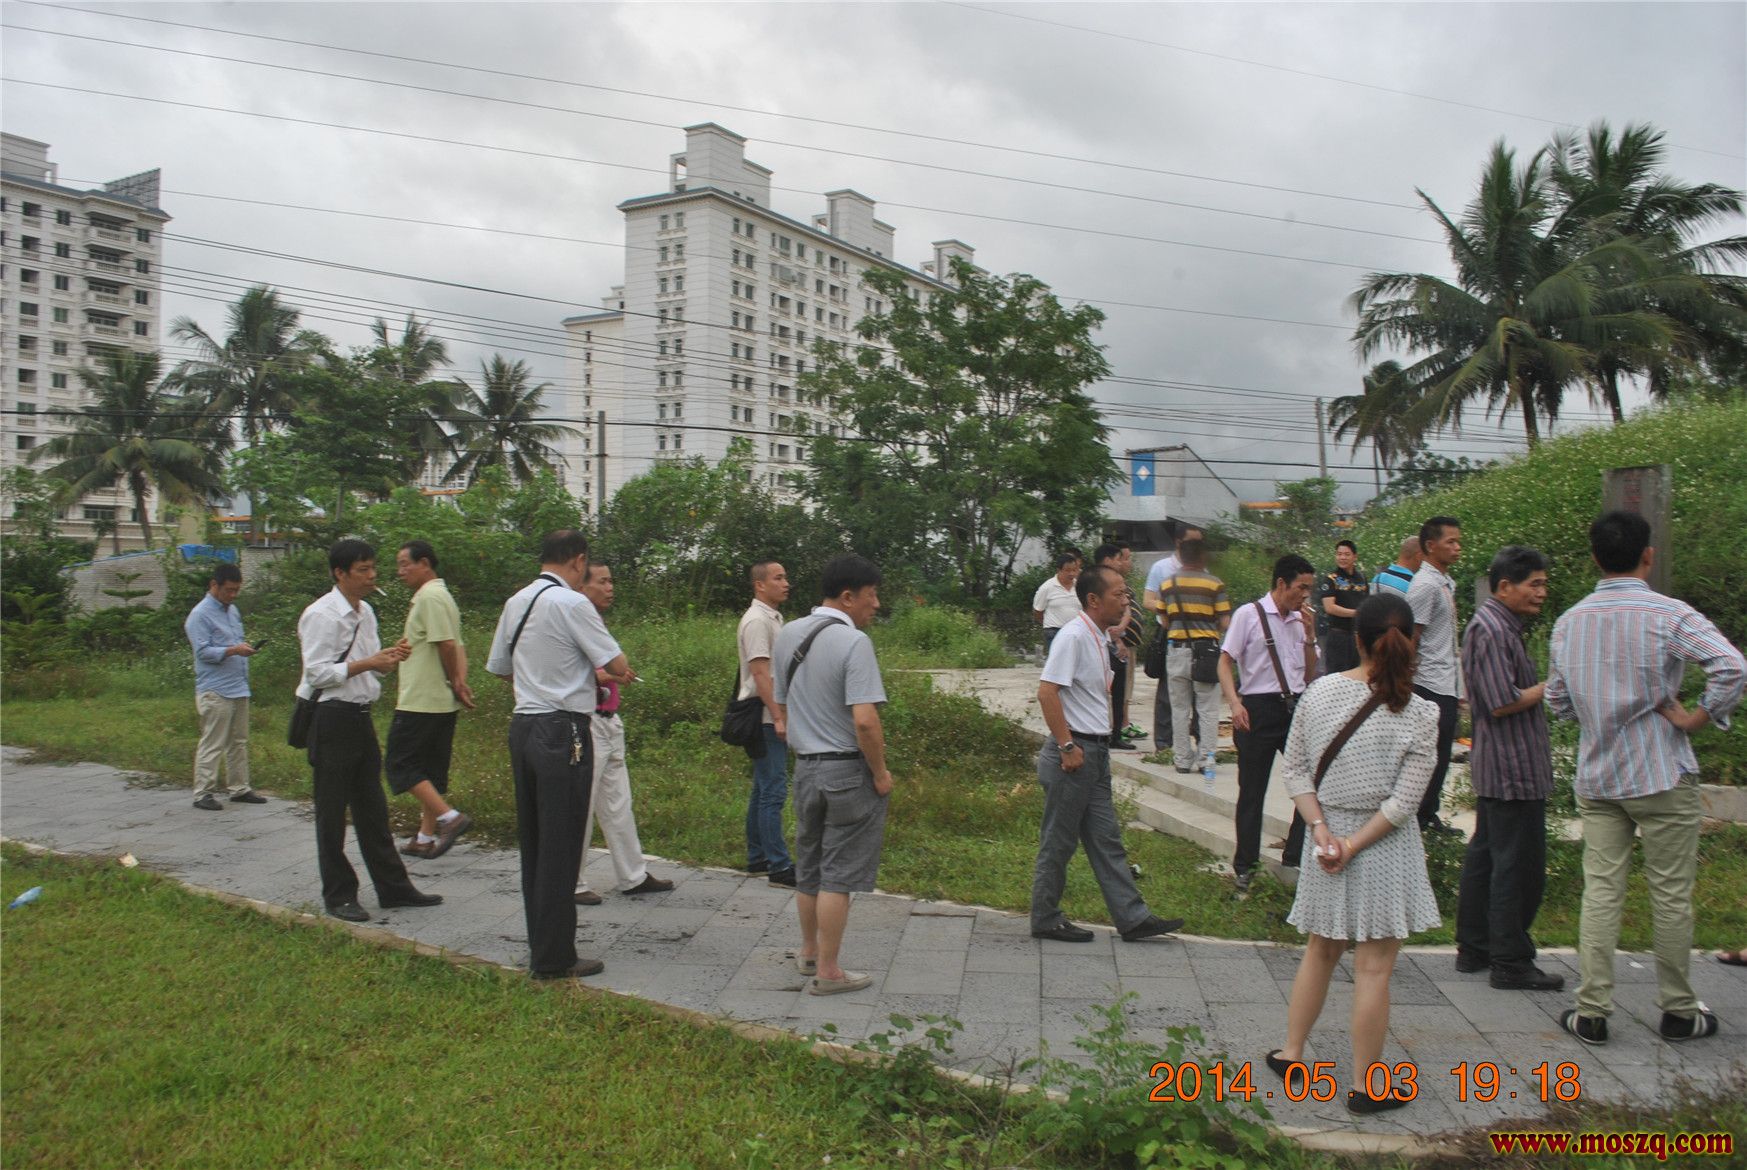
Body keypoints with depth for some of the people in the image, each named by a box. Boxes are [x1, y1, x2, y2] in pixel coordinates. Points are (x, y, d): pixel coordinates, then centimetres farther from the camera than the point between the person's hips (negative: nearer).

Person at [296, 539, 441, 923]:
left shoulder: (366, 612, 12)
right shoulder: (321, 615, -14)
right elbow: (317, 672, -18)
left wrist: (389, 658, -2)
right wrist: (367, 663, -22)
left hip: (360, 715, 8)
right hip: (331, 718, -8)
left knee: (372, 808, 13)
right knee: (332, 813, 3)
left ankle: (393, 887, 20)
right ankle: (338, 895, 14)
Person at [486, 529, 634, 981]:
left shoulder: (516, 602, 11)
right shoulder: (571, 603, -13)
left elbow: (500, 667, 22)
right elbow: (619, 667, -13)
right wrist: (613, 672, 11)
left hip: (523, 725, 8)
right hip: (563, 732, -8)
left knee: (532, 842, 16)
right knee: (561, 847, -1)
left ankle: (540, 945, 27)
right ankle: (554, 958, 6)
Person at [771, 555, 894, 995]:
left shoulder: (787, 636, 6)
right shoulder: (853, 642, -18)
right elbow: (865, 720, -24)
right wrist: (880, 773, -12)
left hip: (805, 764, 7)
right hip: (848, 768, -7)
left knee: (808, 867, 20)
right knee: (839, 873, 3)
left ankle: (810, 951, 37)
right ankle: (827, 972, 12)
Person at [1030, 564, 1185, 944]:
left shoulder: (1100, 638, 13)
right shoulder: (1073, 636, -16)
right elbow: (1047, 691, -23)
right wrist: (1067, 747, -21)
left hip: (1095, 752, 9)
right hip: (1074, 752, -9)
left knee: (1106, 838, 12)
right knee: (1059, 841, 2)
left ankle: (1132, 918, 16)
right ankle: (1045, 920, 14)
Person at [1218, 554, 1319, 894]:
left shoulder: (1301, 620, 11)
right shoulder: (1249, 615, -5)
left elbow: (1309, 675, 14)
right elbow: (1225, 662, -7)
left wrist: (1309, 633, 2)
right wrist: (1235, 704, -19)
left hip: (1296, 707, 5)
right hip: (1259, 708, -5)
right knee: (1252, 792, 4)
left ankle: (1296, 857, 16)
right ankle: (1245, 869, 16)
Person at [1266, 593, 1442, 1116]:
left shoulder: (1319, 692, -5)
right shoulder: (1419, 715, -13)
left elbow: (1293, 769, -2)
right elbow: (1403, 804, -15)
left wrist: (1323, 831, -4)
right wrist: (1353, 847, -11)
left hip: (1328, 832, 4)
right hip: (1385, 850, -4)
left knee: (1320, 951, 21)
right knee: (1373, 969, 4)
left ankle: (1290, 1052, 31)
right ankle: (1366, 1087, 13)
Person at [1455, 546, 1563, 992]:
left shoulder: (1500, 625, 15)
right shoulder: (1491, 629, -18)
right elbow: (1502, 703, -23)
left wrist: (1548, 687, 9)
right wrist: (1551, 686, -12)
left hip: (1498, 766, 11)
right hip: (1512, 767, -11)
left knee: (1485, 855, 15)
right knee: (1519, 865, -3)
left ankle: (1473, 949, 24)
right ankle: (1511, 963, 4)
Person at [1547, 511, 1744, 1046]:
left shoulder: (1568, 622, 3)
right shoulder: (1669, 615, -12)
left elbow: (1557, 700, 9)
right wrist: (1700, 717, -14)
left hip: (1596, 778, 4)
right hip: (1663, 778, -4)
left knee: (1600, 891, 7)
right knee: (1671, 896, 8)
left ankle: (1592, 1012, 9)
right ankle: (1678, 1012, 20)